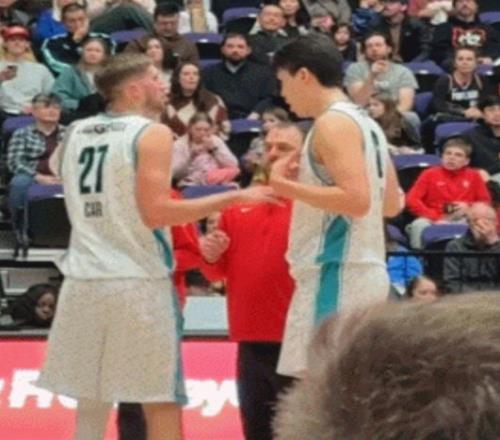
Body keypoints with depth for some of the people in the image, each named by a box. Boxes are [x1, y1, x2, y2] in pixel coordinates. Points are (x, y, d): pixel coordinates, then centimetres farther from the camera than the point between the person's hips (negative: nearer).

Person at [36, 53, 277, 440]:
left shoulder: (75, 133, 12)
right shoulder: (152, 134, -7)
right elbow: (155, 213, -17)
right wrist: (234, 198, -12)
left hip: (84, 280, 6)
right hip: (138, 281, -6)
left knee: (91, 402, 13)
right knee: (162, 403, -1)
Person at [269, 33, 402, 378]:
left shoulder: (333, 122, -11)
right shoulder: (365, 123, 17)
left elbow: (356, 199, -22)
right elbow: (392, 204, 22)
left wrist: (288, 187, -15)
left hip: (336, 273, -10)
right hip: (364, 271, 10)